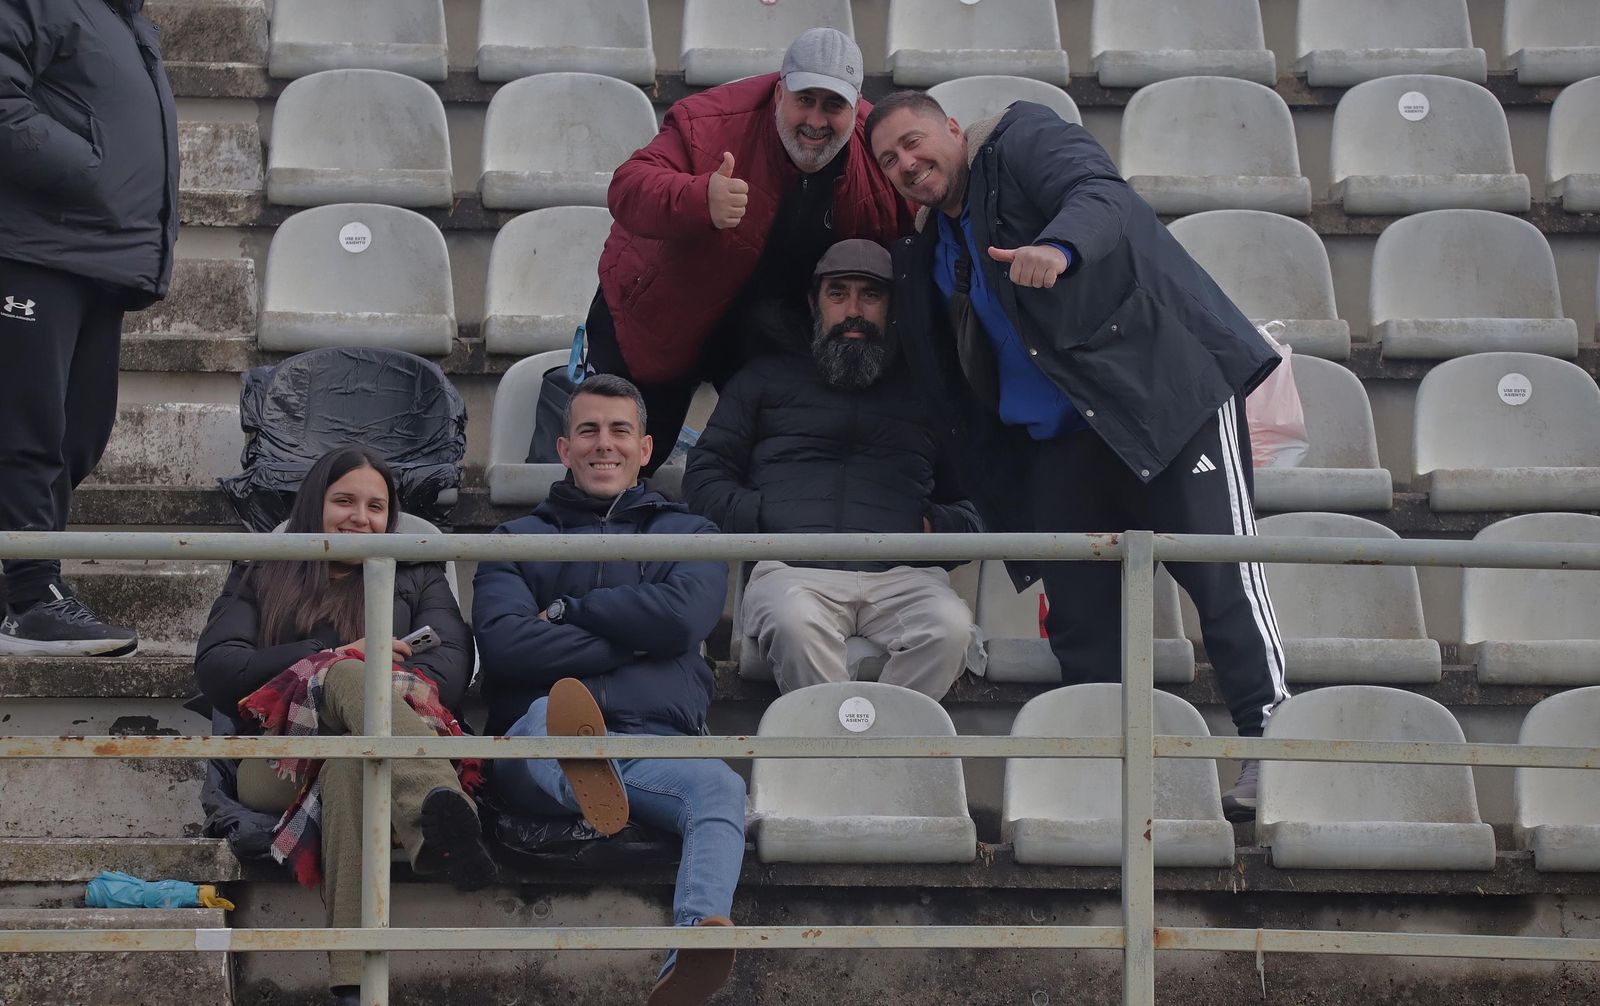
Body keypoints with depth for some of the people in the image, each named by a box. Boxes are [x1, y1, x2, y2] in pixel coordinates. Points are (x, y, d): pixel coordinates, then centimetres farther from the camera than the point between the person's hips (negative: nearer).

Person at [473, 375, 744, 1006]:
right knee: (545, 714, -38)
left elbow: (681, 616, 1)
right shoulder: (518, 540, 24)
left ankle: (696, 944, -64)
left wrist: (567, 611, 7)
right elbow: (504, 642, 2)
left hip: (656, 745, 0)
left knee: (720, 786, -37)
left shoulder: (688, 534, 26)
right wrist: (630, 641, -1)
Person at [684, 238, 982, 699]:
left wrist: (934, 527, 3)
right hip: (794, 570, -1)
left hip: (902, 575, 1)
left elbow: (972, 505, 27)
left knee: (950, 629, -35)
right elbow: (704, 475, 20)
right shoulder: (766, 379, 27)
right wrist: (761, 519, 0)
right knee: (794, 625, -39)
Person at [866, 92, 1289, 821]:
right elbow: (949, 375, 25)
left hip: (1166, 378, -8)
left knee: (1217, 563, -15)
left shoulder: (1023, 142, -3)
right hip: (1066, 431, 8)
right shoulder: (932, 248, 20)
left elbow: (1100, 196, -24)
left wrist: (1060, 247, -44)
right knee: (1076, 602, 2)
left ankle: (1271, 734, -17)